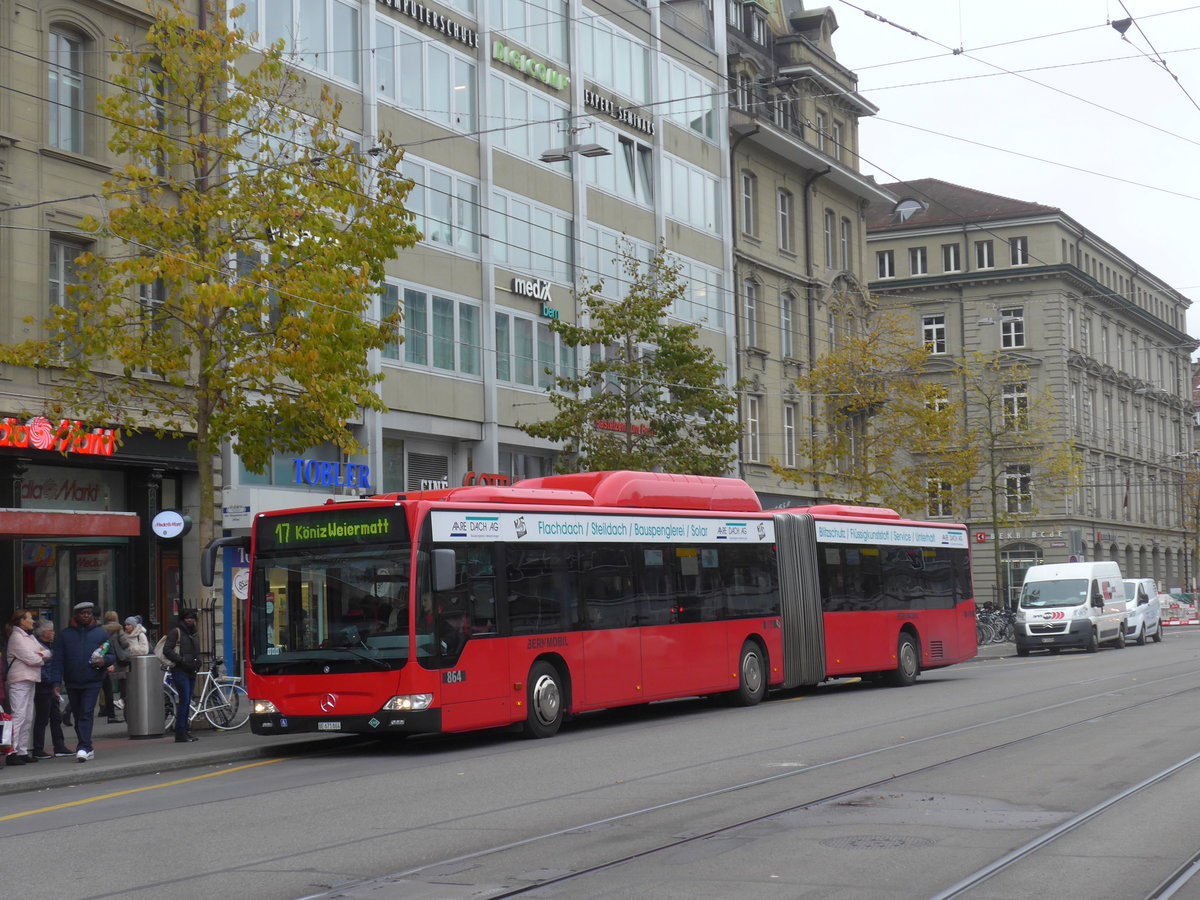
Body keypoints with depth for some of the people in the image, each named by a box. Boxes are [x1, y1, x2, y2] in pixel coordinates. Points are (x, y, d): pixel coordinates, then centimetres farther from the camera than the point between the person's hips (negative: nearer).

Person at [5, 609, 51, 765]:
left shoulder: (30, 636, 20)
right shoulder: (16, 637, -9)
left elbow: (48, 652, 15)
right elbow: (29, 658, -16)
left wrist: (41, 654, -7)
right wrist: (41, 657, 3)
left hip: (30, 680, 10)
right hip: (20, 680, -10)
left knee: (28, 718, 11)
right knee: (18, 716, -13)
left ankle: (22, 751, 16)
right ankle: (11, 753, -15)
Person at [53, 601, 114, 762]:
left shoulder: (101, 634, 7)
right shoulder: (64, 635, 7)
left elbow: (113, 655, 12)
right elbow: (58, 659, 4)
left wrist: (105, 661, -12)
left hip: (92, 682, -2)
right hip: (72, 682, 2)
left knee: (87, 714, -13)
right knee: (78, 715, 9)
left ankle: (83, 748, -18)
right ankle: (87, 749, 19)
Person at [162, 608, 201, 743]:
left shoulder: (195, 634, 20)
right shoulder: (175, 632, -4)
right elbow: (166, 650, -11)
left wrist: (197, 662, 11)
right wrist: (181, 660, -17)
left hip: (191, 672, 8)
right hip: (180, 671, -8)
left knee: (187, 702, 10)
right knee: (184, 700, -13)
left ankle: (186, 731, 14)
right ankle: (180, 734, -11)